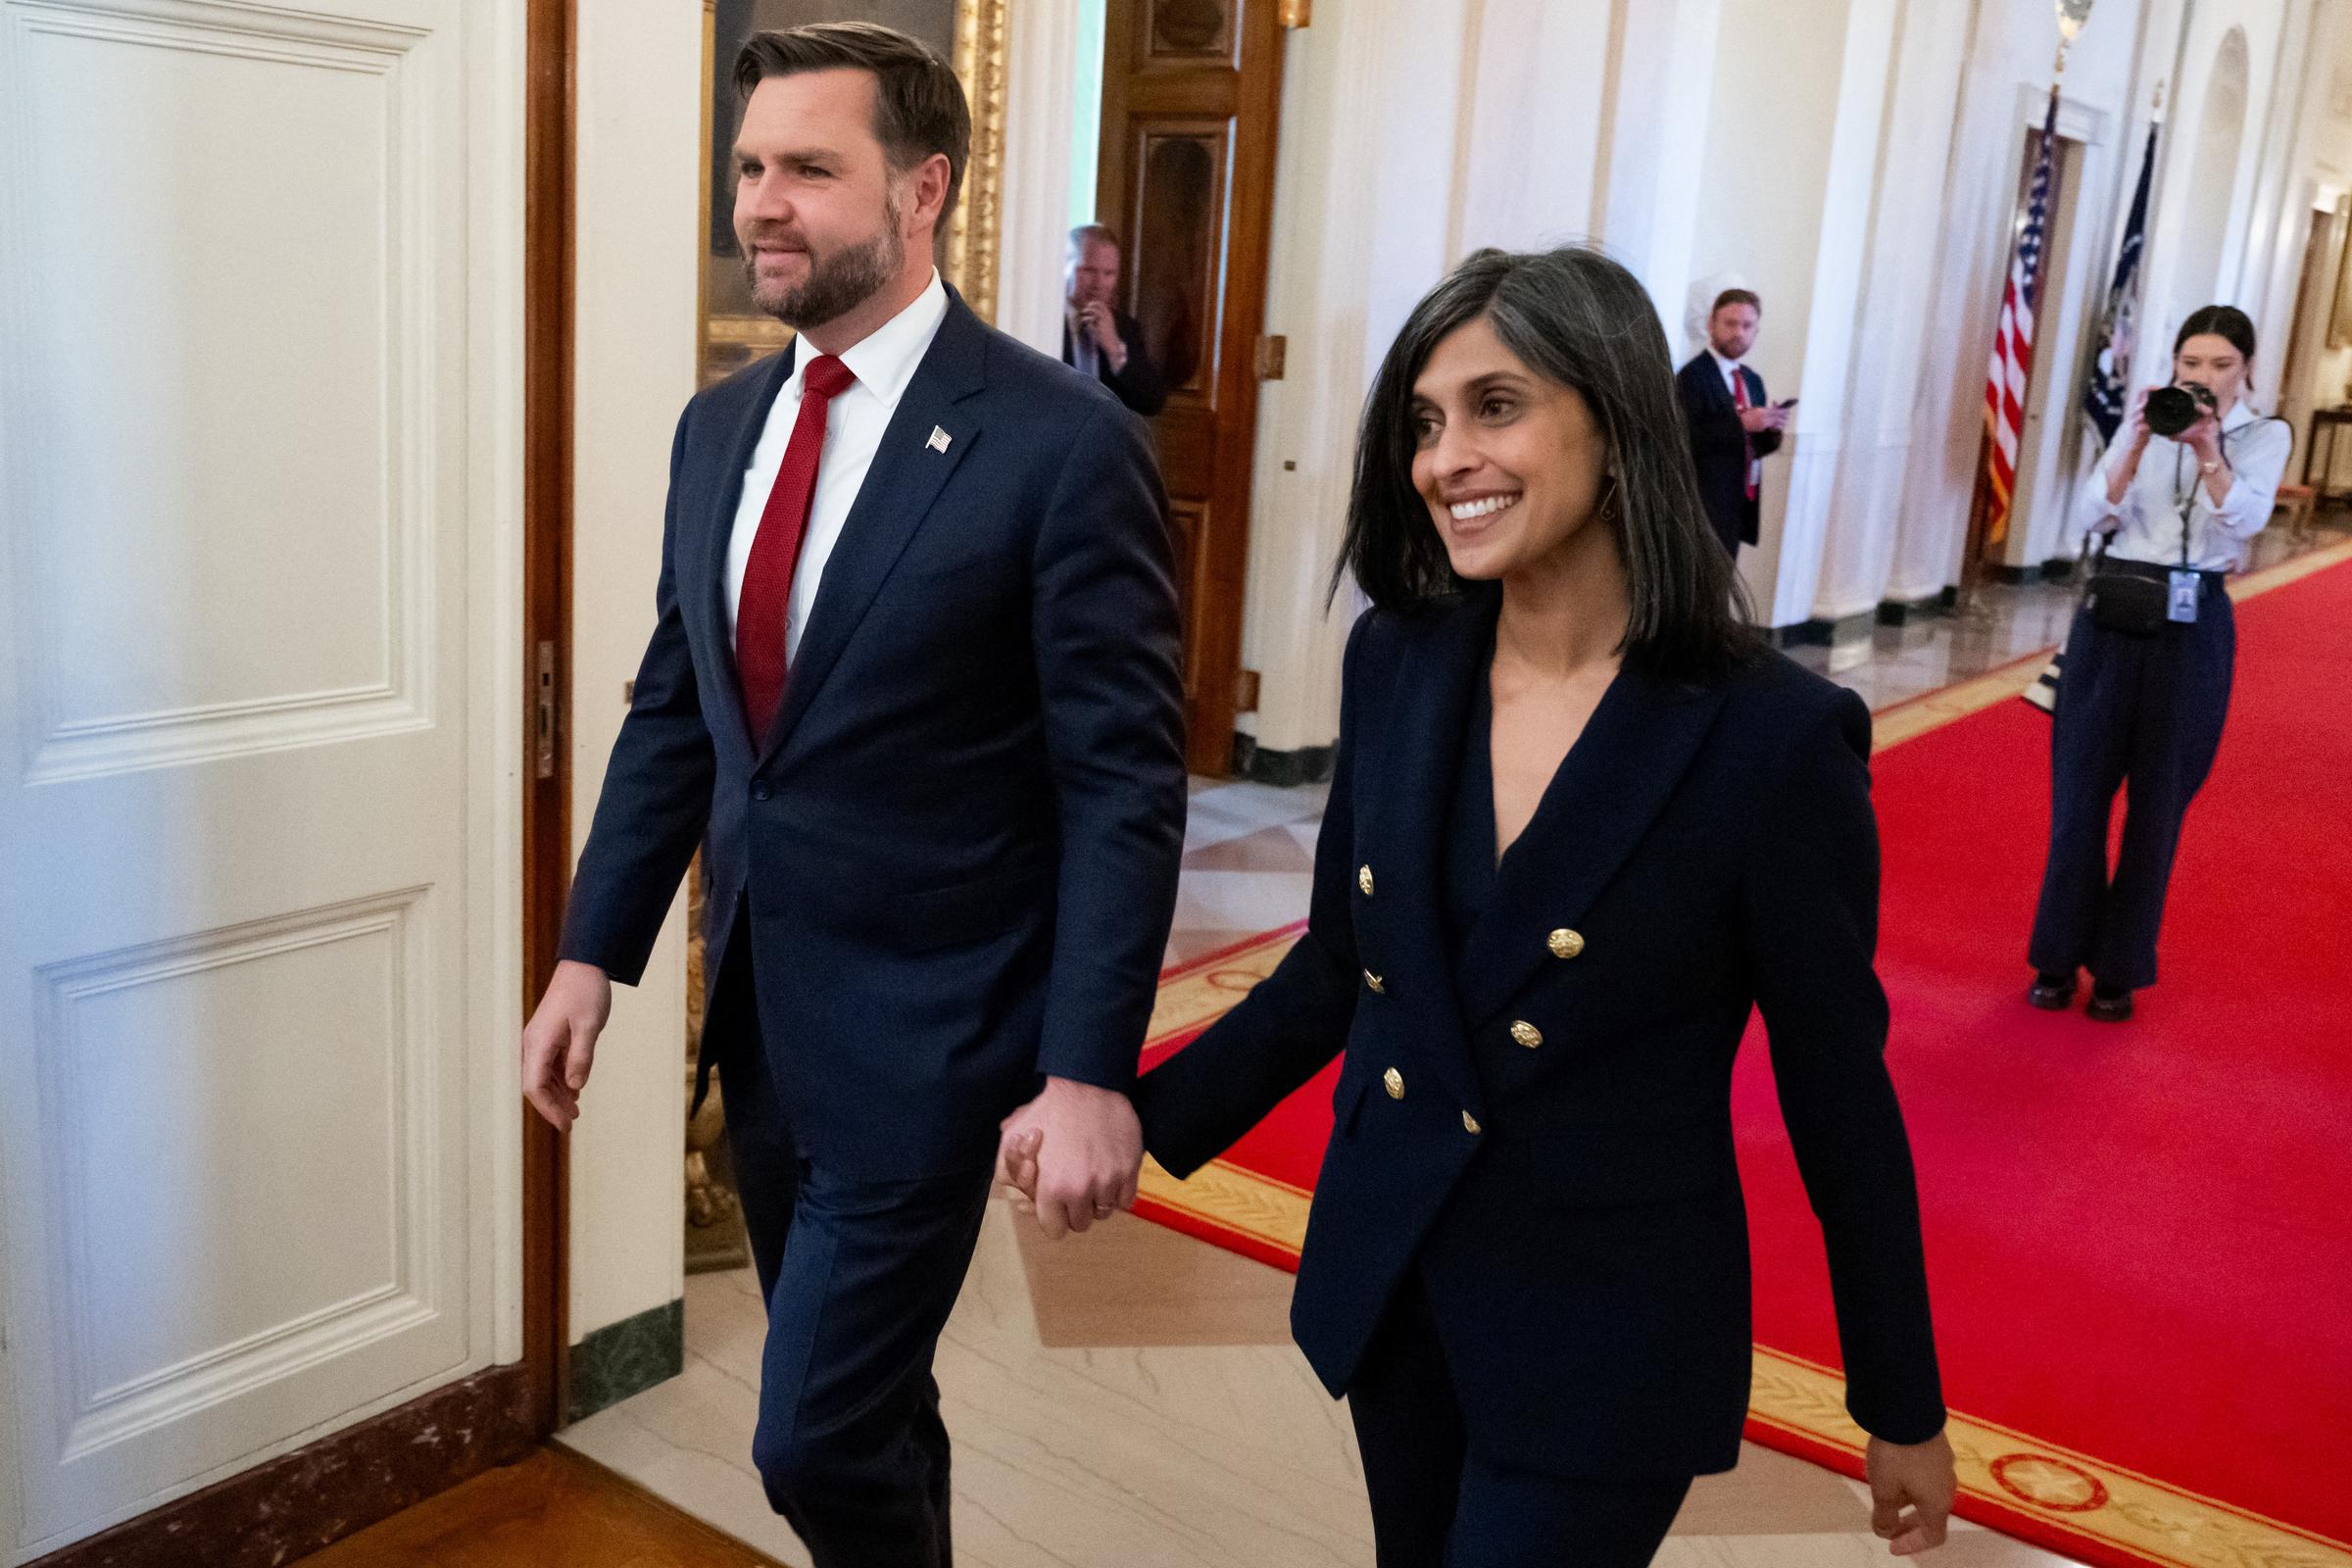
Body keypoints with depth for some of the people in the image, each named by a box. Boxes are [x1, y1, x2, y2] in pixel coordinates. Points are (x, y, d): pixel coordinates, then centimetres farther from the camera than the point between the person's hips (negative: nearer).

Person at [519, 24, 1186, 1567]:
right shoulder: (719, 425, 6)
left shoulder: (1063, 442, -15)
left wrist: (1088, 1067, -17)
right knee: (863, 1398, 20)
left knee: (818, 1442, -1)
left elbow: (1125, 782, -15)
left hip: (919, 1027, -6)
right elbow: (675, 709, 12)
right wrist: (596, 951, 8)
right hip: (758, 1007, 7)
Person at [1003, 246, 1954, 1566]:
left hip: (1606, 1342, -4)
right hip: (1387, 1280, 5)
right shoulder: (1396, 661, -5)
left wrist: (1904, 1412, 0)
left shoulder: (1772, 738, -18)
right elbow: (1340, 966, 5)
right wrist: (1139, 1115, -2)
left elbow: (1838, 1088, -10)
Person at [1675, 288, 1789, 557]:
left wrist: (1771, 429, -3)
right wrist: (1740, 423, -24)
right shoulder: (1693, 375, -10)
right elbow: (1684, 440, -21)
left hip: (1741, 504, 8)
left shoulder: (1753, 380, 15)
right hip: (1704, 507, -8)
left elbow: (1754, 444, 18)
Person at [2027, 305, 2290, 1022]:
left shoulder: (2265, 435, 2)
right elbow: (2093, 515, -5)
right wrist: (2140, 442, -17)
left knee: (2158, 802, 6)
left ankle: (2120, 968, 17)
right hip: (2111, 617, 1)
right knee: (2081, 789, 3)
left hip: (2192, 630, -1)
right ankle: (2060, 957, 15)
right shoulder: (2145, 423, 6)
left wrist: (2206, 450, -27)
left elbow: (2247, 519, -15)